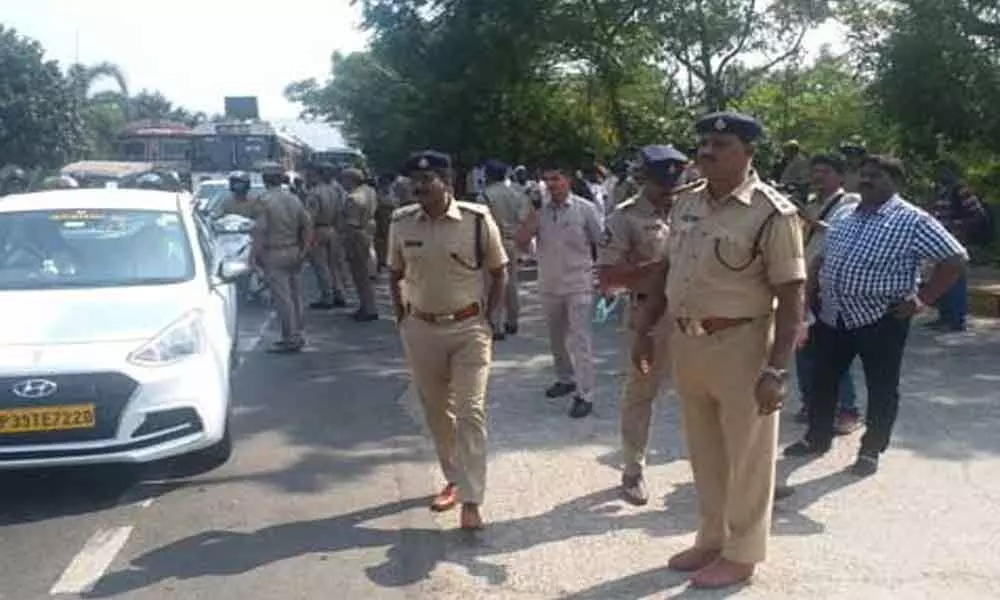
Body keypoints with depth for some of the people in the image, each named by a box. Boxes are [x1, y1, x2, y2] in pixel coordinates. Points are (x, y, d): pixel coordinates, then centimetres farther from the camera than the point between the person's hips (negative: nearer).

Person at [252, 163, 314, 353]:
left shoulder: (265, 201, -12)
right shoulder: (294, 199, 8)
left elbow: (259, 231, -15)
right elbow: (308, 225, 8)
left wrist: (257, 255, -7)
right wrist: (304, 250, 10)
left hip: (274, 255, -7)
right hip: (294, 253, 7)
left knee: (282, 298, -4)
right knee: (295, 296, 13)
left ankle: (290, 339, -2)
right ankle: (297, 334, 21)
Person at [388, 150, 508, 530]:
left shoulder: (477, 220, -12)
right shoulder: (401, 223, -3)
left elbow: (499, 271, 0)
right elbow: (395, 274, 12)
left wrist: (486, 318, -4)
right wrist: (401, 319, 6)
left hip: (468, 328, -3)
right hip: (421, 330, 4)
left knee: (470, 412, -5)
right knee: (436, 413, 15)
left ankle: (471, 501, 0)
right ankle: (454, 480, 34)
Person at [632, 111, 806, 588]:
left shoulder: (772, 213, -15)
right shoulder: (685, 203, 6)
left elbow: (791, 298, -16)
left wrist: (777, 370, -21)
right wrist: (644, 330, 14)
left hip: (740, 346, -6)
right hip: (686, 342, 7)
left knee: (745, 457, 10)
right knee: (703, 452, 20)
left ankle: (740, 554, 28)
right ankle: (712, 539, 39)